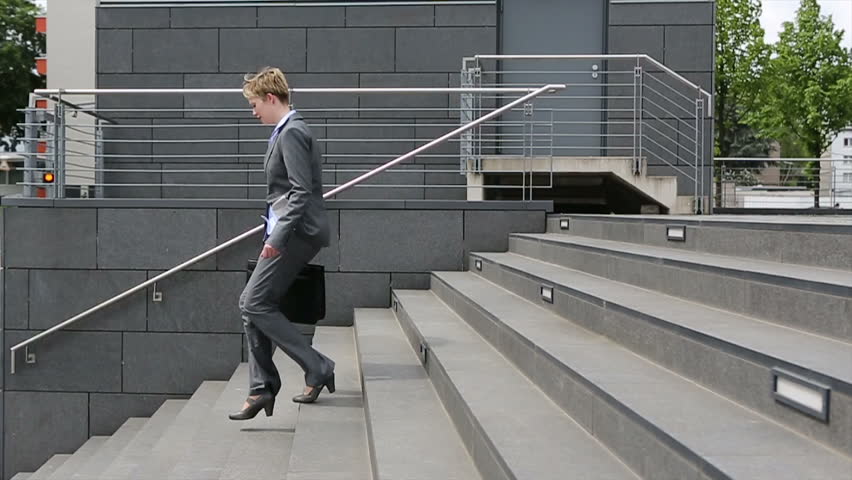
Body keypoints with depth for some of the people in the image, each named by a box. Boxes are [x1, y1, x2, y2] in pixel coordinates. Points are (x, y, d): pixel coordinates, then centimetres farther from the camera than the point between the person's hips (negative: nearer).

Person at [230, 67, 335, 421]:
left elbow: (301, 192, -21)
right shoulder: (287, 131, 18)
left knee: (256, 303, -10)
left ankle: (317, 367, -6)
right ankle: (261, 389, 11)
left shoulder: (292, 133, -12)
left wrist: (278, 236, -24)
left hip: (297, 232, -10)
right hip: (293, 231, 10)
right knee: (252, 303, 9)